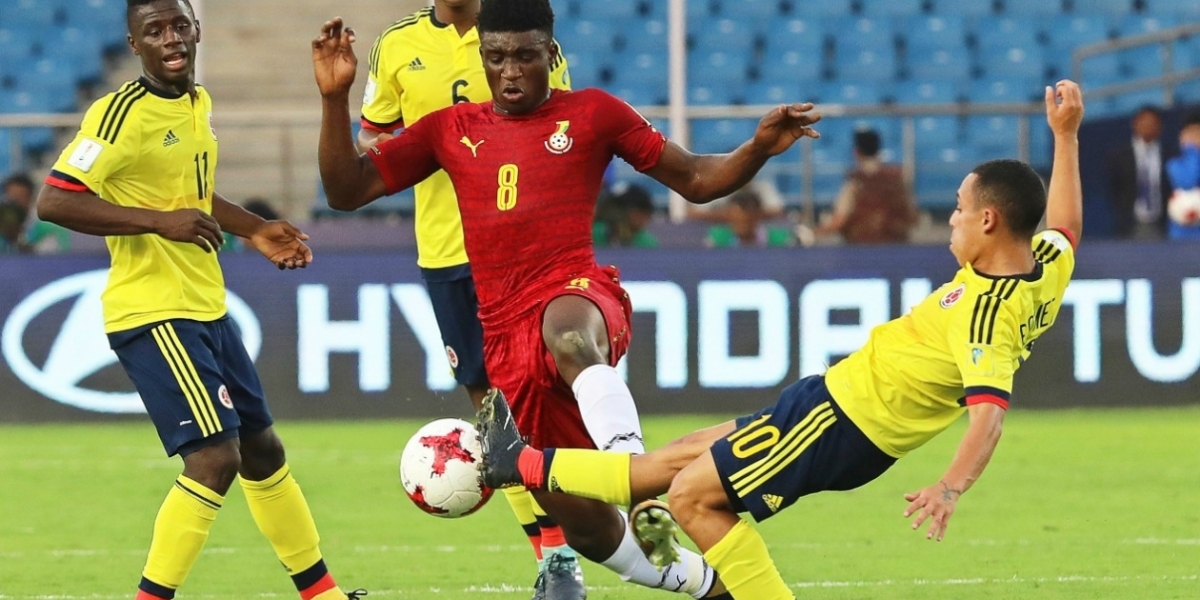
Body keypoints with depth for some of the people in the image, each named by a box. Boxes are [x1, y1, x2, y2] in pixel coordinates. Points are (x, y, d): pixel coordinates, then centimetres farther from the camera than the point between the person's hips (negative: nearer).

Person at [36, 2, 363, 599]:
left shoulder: (198, 103, 10)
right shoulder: (123, 113, -17)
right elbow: (53, 200, -25)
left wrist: (255, 231, 19)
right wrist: (161, 222, -28)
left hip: (206, 306, 9)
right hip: (153, 313, -9)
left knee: (262, 451, 18)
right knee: (215, 458, -17)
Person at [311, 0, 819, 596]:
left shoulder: (591, 114, 9)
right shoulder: (450, 130, 16)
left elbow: (695, 180, 11)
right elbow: (346, 189, 15)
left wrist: (759, 148, -7)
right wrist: (335, 99, 3)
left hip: (579, 293, -4)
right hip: (505, 332, 4)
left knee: (566, 331, -45)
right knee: (581, 522, 4)